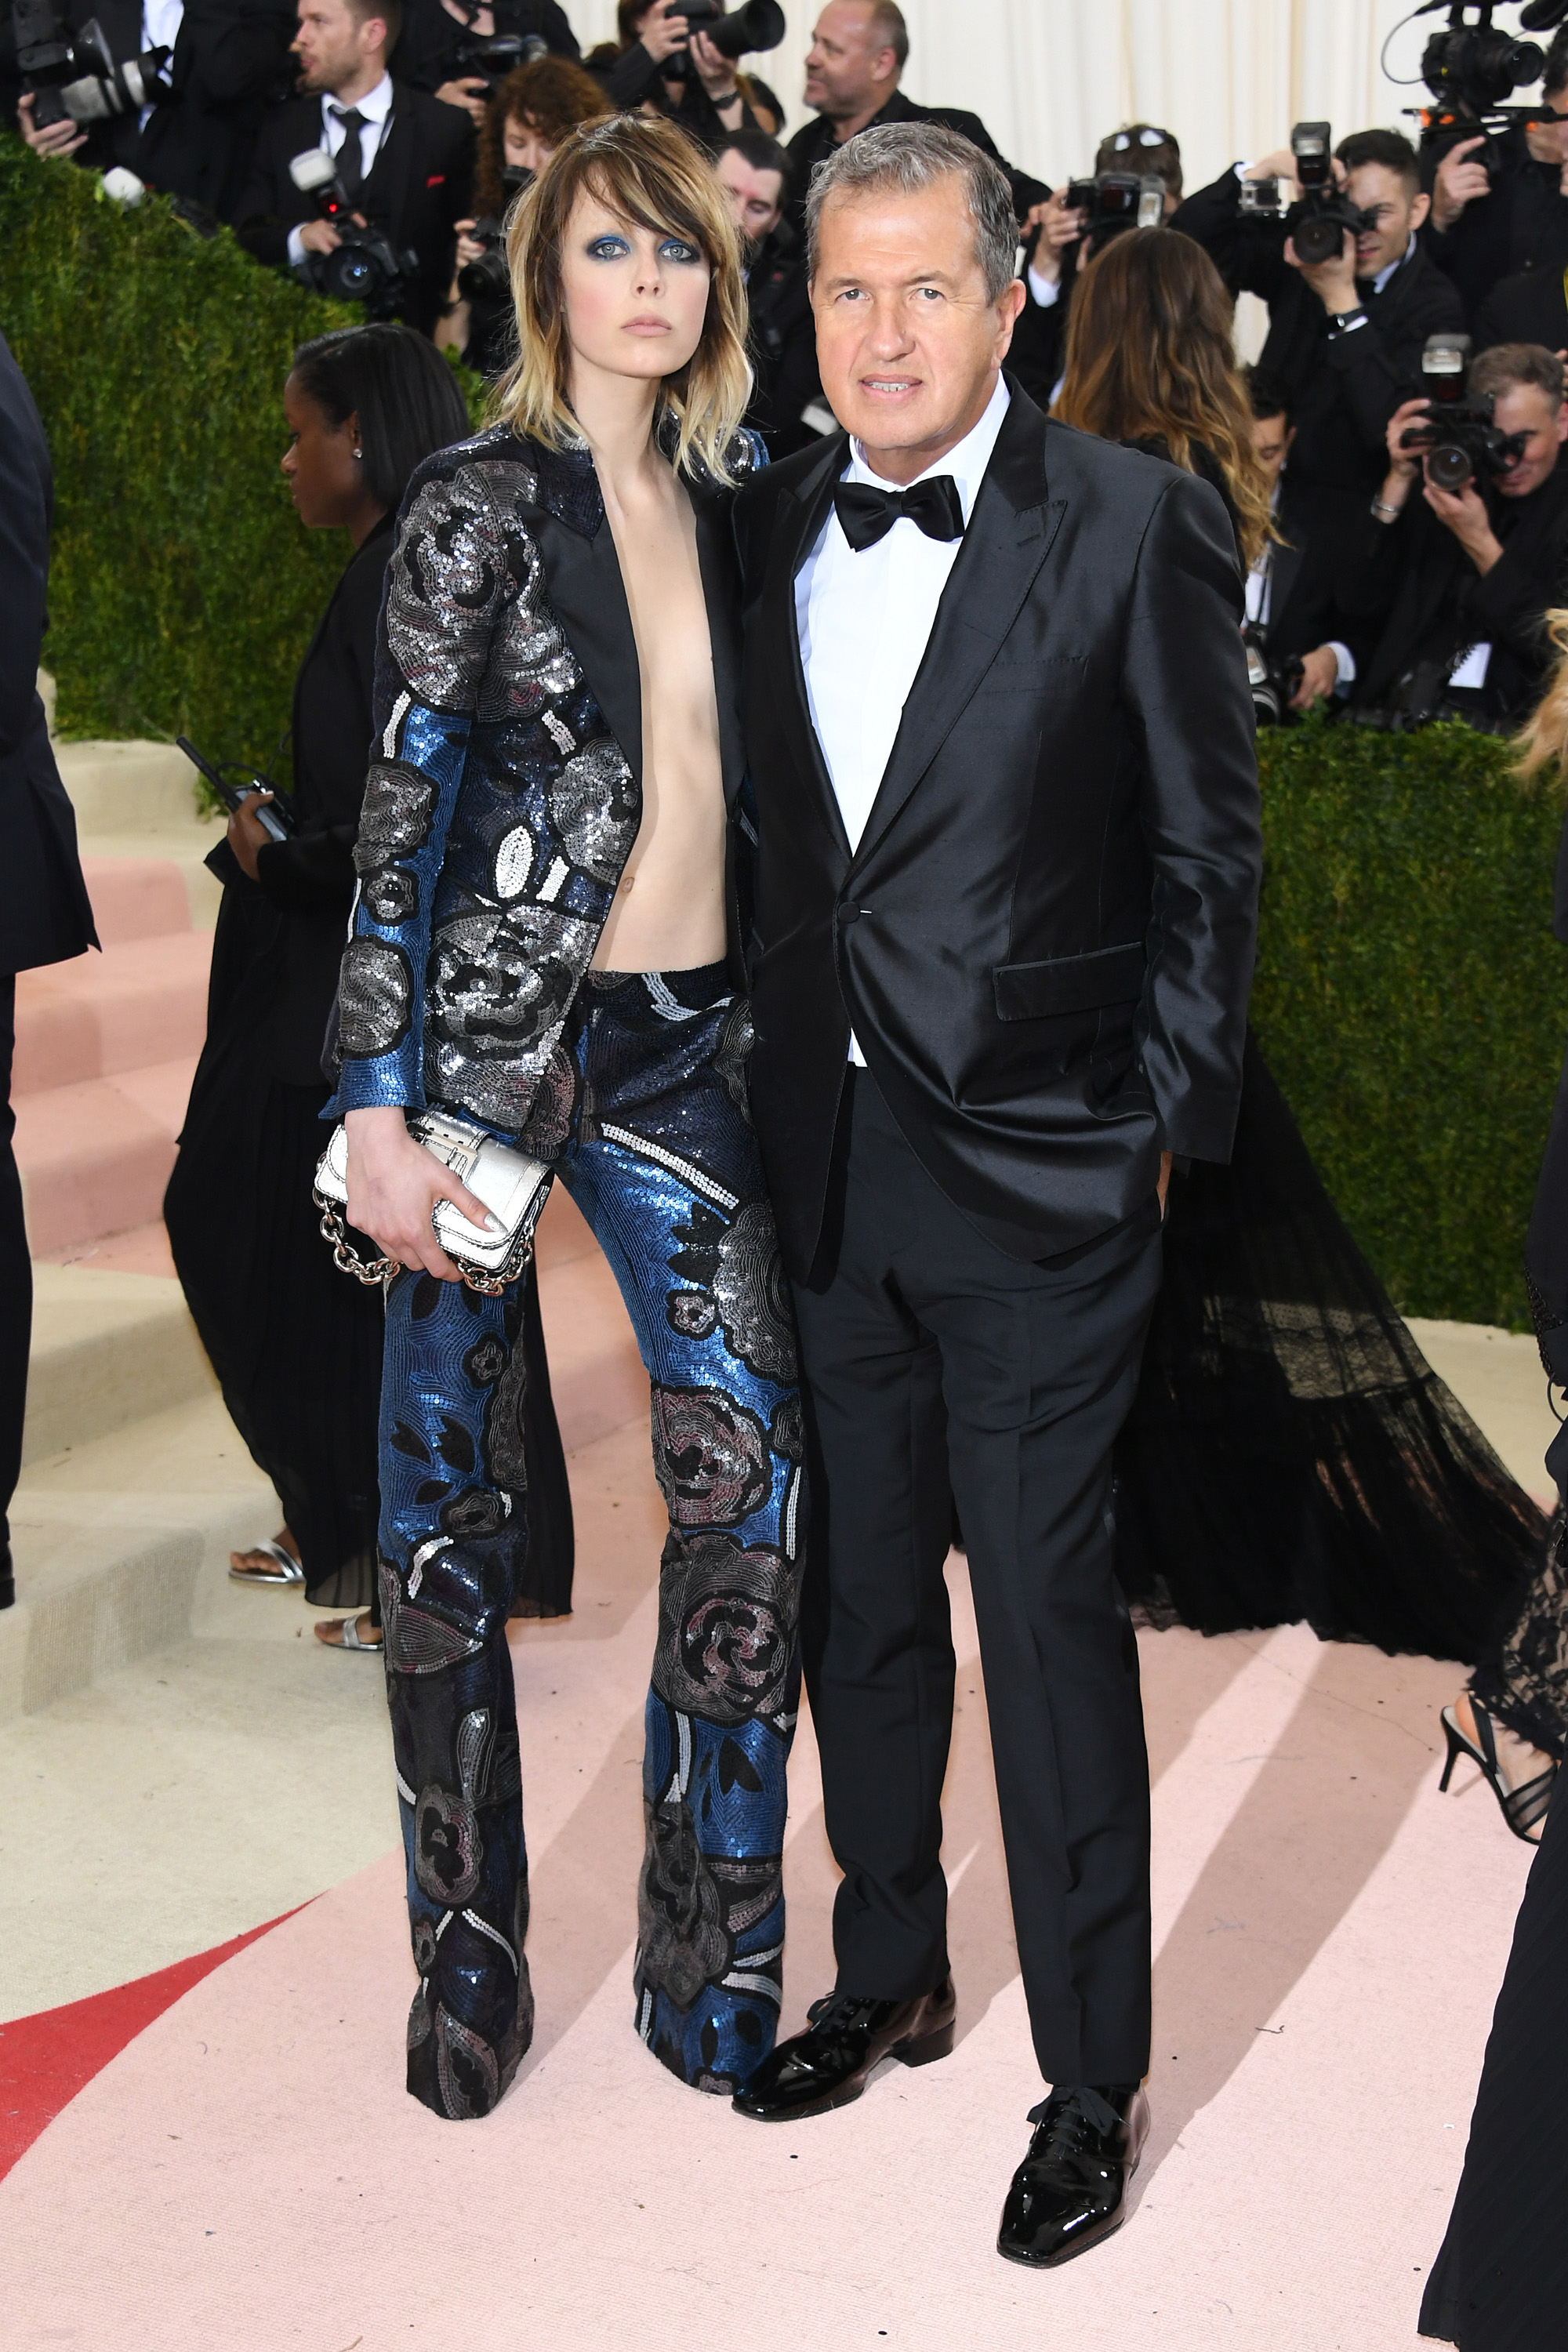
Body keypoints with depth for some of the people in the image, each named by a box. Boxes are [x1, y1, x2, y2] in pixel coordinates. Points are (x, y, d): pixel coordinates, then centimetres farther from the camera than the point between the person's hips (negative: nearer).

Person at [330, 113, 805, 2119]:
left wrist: (771, 1024, 14)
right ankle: (467, 1964, 15)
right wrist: (379, 1101, -15)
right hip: (490, 1030, -5)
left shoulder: (728, 498, 12)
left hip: (677, 1041, 5)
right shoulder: (485, 503, -4)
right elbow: (405, 802, -9)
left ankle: (714, 1963, 11)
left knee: (750, 1465, -2)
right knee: (454, 1495, 2)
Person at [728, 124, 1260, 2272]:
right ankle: (890, 1976, 37)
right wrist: (755, 1090, 7)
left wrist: (1166, 1124, -6)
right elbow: (749, 830, 12)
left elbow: (1205, 850, -4)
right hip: (819, 1164, 5)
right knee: (860, 1602, 17)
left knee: (1052, 1630, 1)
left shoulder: (1135, 525, -7)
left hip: (1036, 1175, -5)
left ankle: (1092, 2079, 17)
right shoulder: (766, 527, 6)